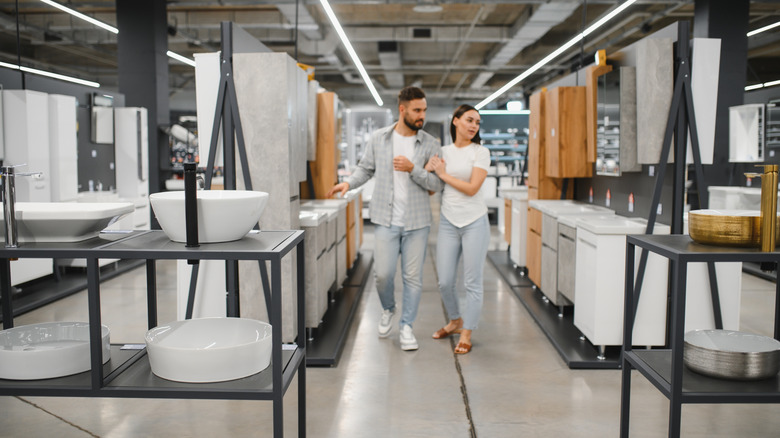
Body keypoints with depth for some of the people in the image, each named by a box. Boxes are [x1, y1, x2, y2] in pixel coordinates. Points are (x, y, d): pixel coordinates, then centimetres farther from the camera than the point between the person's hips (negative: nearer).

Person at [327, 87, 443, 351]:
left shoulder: (431, 144, 1)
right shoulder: (379, 139, 3)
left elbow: (438, 184, -2)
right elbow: (365, 169, 13)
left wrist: (412, 169, -16)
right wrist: (348, 183, -5)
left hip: (417, 222, 0)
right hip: (386, 220, 0)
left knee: (413, 276, 4)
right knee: (383, 274, -1)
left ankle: (406, 326, 21)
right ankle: (388, 310, 30)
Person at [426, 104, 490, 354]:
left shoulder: (480, 152, -3)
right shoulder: (442, 152, 8)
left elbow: (472, 188, -13)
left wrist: (444, 174, -8)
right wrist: (428, 170, -6)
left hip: (474, 222, -3)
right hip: (448, 222, 3)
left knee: (472, 282, 1)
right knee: (445, 282, 6)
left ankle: (466, 334, 14)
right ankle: (455, 321, 32)